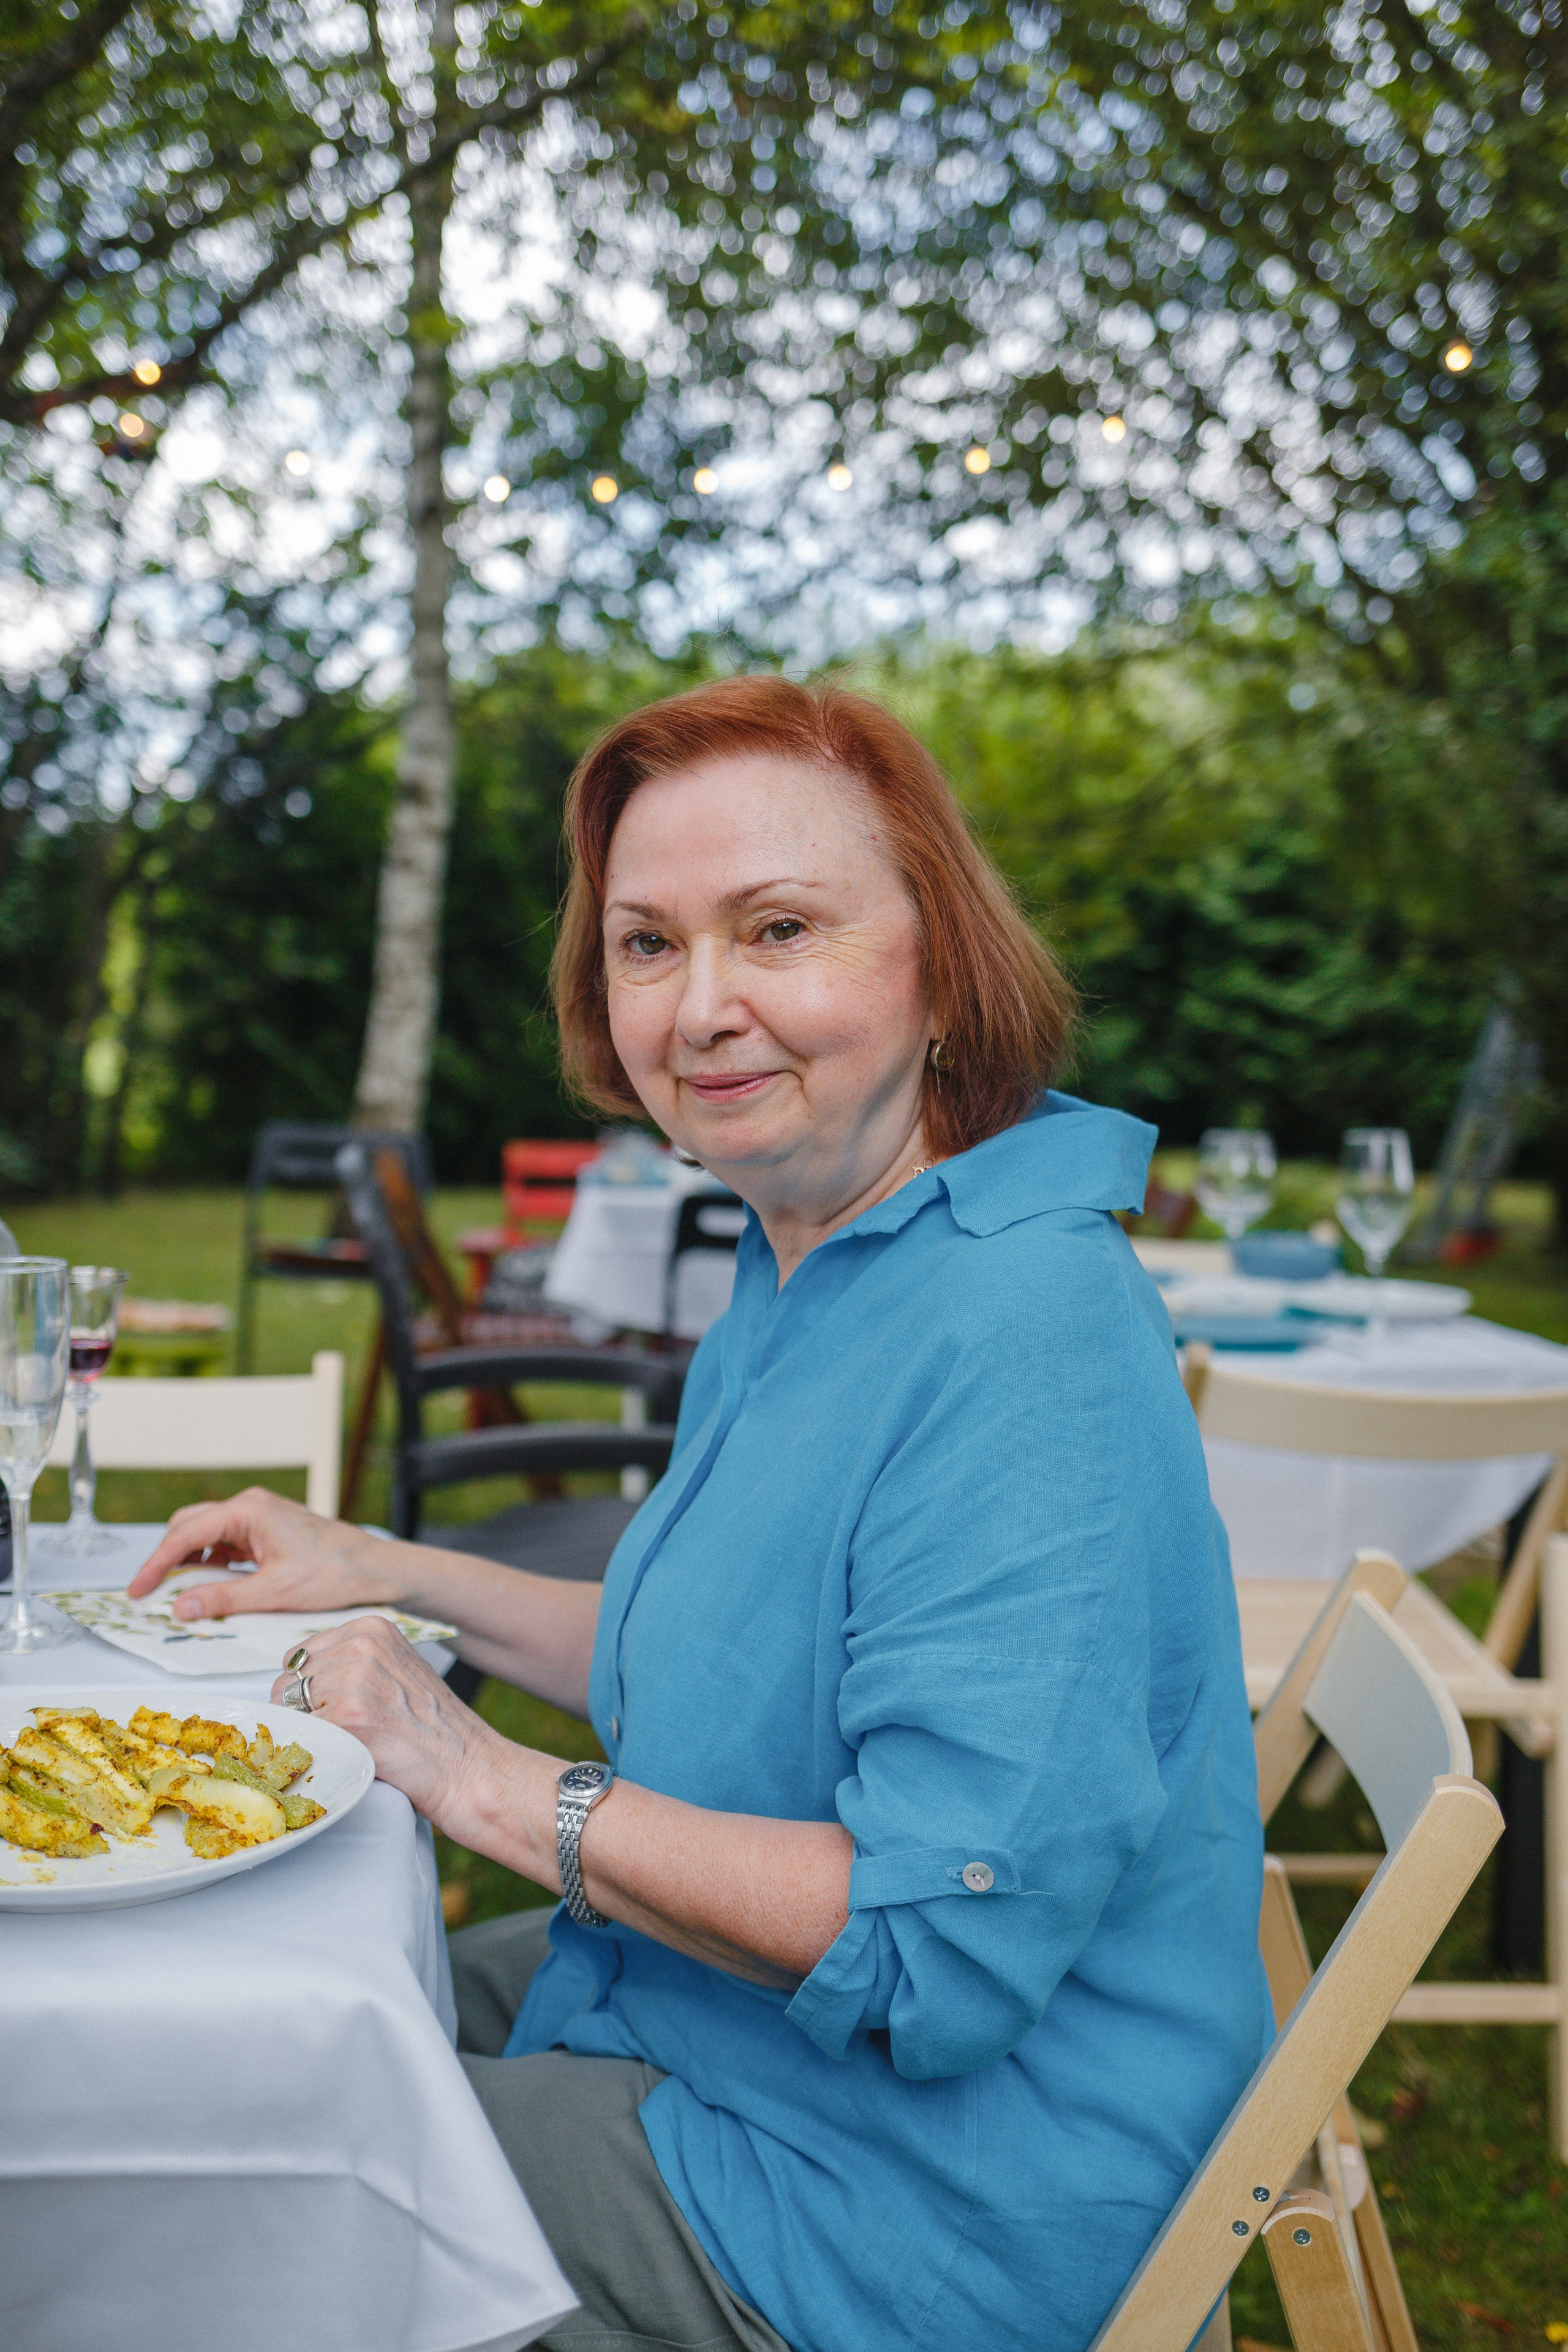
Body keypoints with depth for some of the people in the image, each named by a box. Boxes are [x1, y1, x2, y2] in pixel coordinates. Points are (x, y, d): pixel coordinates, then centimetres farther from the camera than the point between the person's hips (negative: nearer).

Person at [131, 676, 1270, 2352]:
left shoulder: (1021, 1345, -29)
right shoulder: (801, 1270, 3)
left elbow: (941, 1947, -31)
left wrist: (492, 1785, -22)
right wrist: (388, 1574, 8)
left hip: (911, 2211, -8)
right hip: (709, 2020, 9)